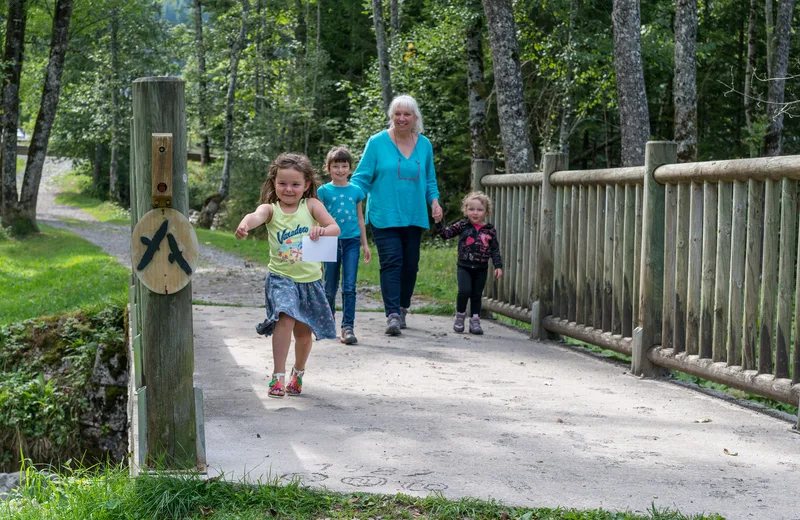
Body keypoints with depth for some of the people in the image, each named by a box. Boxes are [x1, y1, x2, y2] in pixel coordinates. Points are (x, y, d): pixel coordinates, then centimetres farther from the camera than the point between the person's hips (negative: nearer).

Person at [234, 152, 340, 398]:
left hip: (310, 279, 2)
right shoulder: (271, 209, -5)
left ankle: (298, 373, 39)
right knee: (285, 319, -24)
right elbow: (257, 215, -28)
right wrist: (245, 223, -52)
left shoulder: (311, 205, -1)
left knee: (304, 332, 12)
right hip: (281, 278, -2)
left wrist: (321, 230, -30)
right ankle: (278, 376, -17)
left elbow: (335, 228, -7)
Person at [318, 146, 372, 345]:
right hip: (331, 241, -1)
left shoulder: (356, 190, 7)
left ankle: (348, 327, -7)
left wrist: (365, 244, 14)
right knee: (330, 288, 9)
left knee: (349, 287, -7)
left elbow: (360, 218, 14)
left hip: (352, 241, 1)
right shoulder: (324, 191, 1)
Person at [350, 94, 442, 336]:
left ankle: (402, 309, 26)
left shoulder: (424, 145, 10)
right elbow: (362, 177, -2)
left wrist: (434, 200, 3)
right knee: (391, 263, -13)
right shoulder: (377, 142, -2)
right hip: (384, 215, -4)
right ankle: (392, 315, -15)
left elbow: (429, 180, 20)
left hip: (414, 216, 4)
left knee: (410, 264, 9)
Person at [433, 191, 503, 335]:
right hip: (464, 266, -2)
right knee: (465, 291, -16)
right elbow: (446, 234, -2)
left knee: (477, 295, 8)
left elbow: (495, 249, 5)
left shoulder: (490, 230, 2)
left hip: (481, 269, 2)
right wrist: (438, 223, -16)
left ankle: (475, 321, 17)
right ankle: (460, 316, 5)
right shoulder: (462, 226, 0)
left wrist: (498, 266, -2)